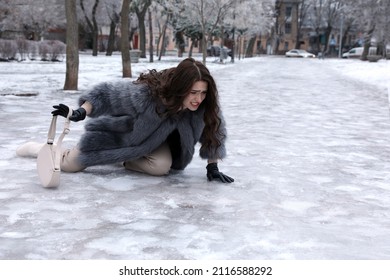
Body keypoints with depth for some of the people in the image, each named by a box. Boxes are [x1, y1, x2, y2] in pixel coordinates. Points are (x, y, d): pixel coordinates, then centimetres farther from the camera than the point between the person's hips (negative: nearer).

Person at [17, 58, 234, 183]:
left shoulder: (204, 104, -30)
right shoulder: (145, 93, -41)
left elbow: (213, 130, -14)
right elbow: (105, 91, -28)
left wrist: (212, 166, -16)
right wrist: (81, 112, -38)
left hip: (153, 139, 4)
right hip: (120, 130, -3)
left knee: (162, 167, -26)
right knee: (72, 164, 1)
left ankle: (123, 159, 7)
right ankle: (41, 149, 36)